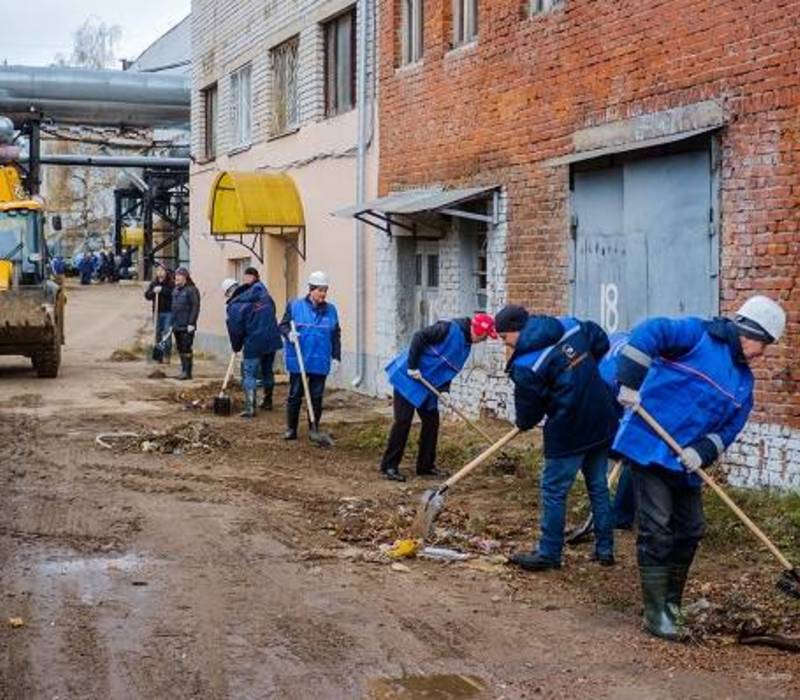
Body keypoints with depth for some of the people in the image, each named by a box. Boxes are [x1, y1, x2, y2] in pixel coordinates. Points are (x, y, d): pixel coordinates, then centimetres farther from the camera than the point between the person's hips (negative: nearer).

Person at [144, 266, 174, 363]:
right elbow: (147, 296, 2)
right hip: (157, 311, 4)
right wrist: (153, 291, -18)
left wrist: (162, 290, -24)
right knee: (158, 333, 6)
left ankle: (167, 355, -1)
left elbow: (173, 294, -20)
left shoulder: (171, 284, -5)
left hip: (169, 312, -4)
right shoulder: (153, 284, 8)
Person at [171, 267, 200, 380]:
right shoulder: (176, 290, 16)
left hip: (186, 327, -8)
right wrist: (172, 323, 17)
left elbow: (195, 307, -15)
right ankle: (184, 371, 18)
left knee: (186, 349, -7)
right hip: (177, 326, 8)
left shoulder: (191, 290, -10)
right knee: (180, 349, 11)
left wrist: (191, 323, -19)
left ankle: (187, 372, -4)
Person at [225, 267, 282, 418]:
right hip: (272, 339, 6)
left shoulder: (234, 306, -7)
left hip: (253, 343, -6)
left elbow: (235, 329, -4)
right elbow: (272, 310, 13)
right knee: (268, 371, 20)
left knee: (249, 374, 1)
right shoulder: (262, 293, 8)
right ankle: (268, 402, 32)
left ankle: (250, 408, -7)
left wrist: (236, 347, 12)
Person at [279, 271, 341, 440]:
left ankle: (314, 429, 17)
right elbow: (283, 325, 1)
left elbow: (336, 336, 10)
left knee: (317, 397, 8)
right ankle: (291, 429, 13)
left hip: (320, 362, 2)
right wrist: (289, 333, -21)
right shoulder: (295, 305, -2)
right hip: (298, 361, -2)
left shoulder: (330, 310, 6)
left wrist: (336, 356, 6)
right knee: (295, 395, 4)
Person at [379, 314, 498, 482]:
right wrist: (413, 366, -22)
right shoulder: (450, 329, -19)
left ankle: (426, 466, 18)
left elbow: (447, 368, 11)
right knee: (403, 421, -7)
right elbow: (419, 337, -23)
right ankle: (389, 466, 1)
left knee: (432, 421, 8)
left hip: (427, 385, 9)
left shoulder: (466, 345, 9)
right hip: (408, 378, -9)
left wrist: (444, 389, -6)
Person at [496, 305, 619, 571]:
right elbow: (601, 342, 20)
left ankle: (548, 554, 13)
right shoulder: (571, 327, 3)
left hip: (569, 432, -7)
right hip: (603, 422, 7)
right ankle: (605, 549, 24)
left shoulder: (525, 365, -16)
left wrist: (523, 424, 16)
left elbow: (528, 410, -7)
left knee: (554, 491, 6)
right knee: (598, 486, 17)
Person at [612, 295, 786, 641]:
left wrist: (703, 451, -11)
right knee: (656, 530, -8)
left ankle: (672, 601, 32)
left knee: (690, 530, 14)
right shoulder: (699, 335, -10)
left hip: (686, 463, 8)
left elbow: (729, 428, 8)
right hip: (649, 446, -8)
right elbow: (649, 333, -21)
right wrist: (631, 382, -28)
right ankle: (655, 613, -2)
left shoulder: (743, 382, 13)